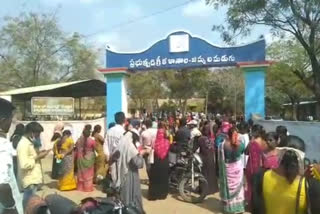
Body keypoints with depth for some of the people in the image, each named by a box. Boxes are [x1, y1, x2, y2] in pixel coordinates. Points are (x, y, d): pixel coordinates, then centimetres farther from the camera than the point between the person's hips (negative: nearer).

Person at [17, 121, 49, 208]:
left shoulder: (30, 143, 11)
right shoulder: (23, 144, -20)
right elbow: (24, 165, -27)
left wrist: (39, 153, 6)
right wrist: (38, 157, -19)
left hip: (34, 179, 10)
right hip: (30, 181, -10)